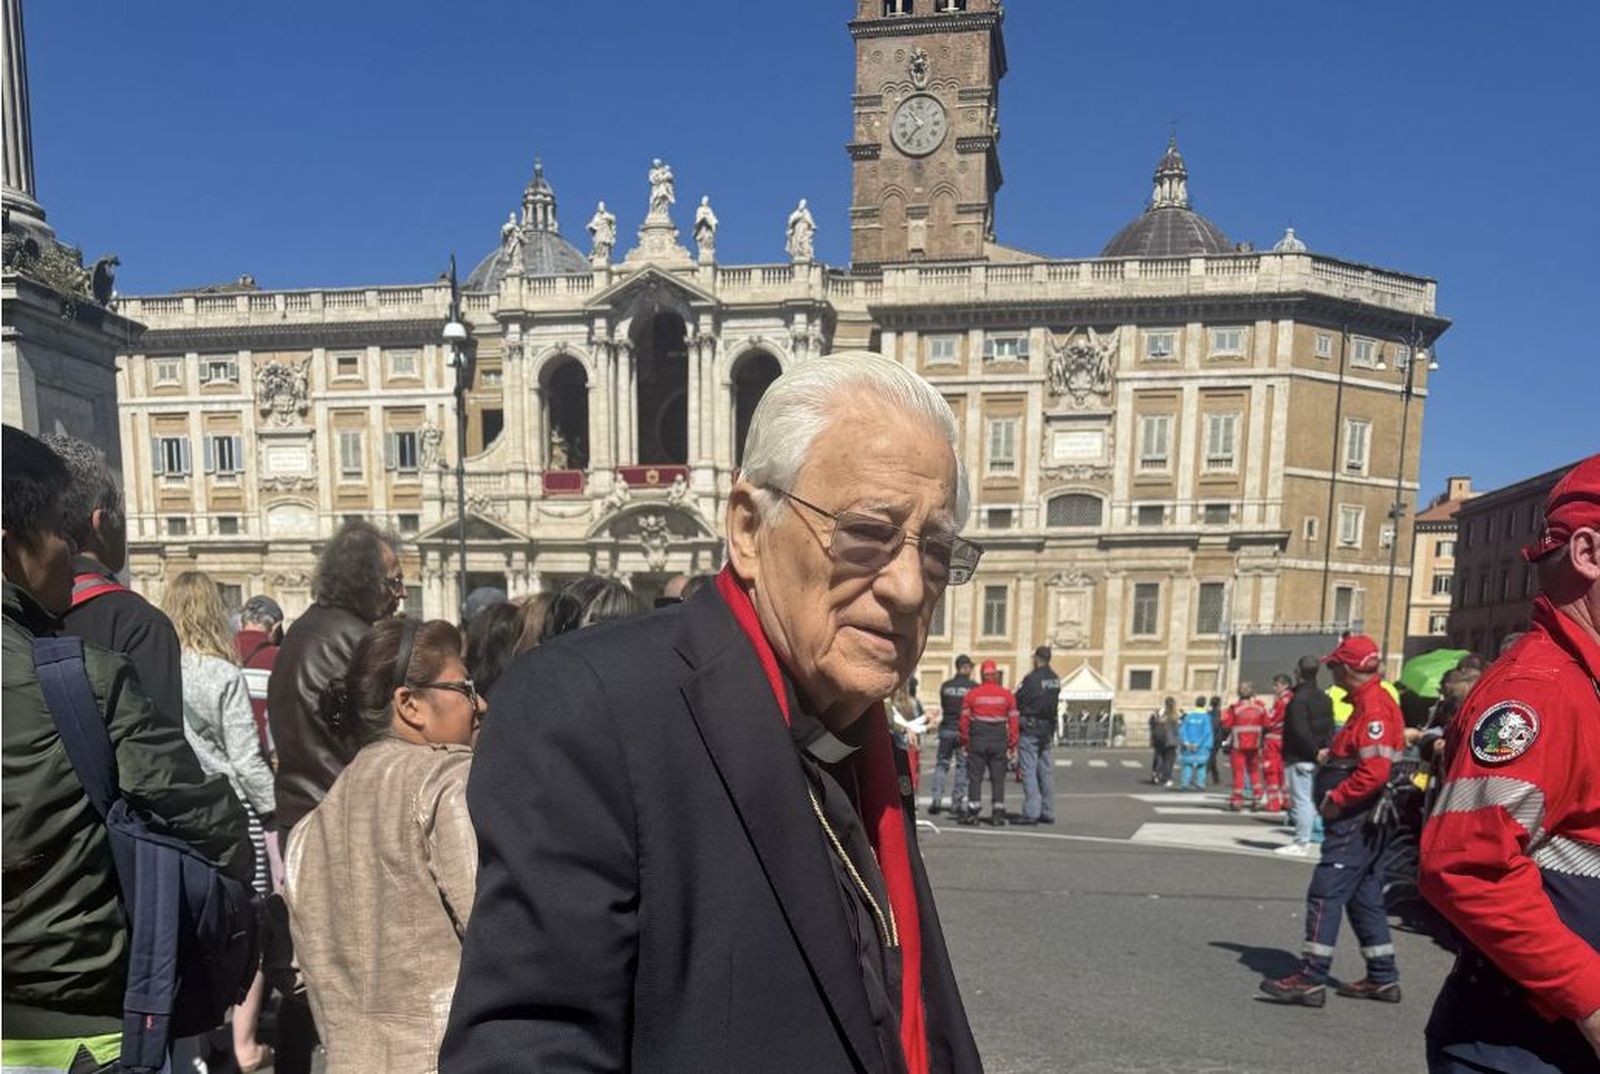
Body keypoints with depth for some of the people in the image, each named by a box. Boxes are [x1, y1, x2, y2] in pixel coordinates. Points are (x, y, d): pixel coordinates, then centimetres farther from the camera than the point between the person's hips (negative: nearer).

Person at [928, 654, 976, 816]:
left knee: (941, 764, 11)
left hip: (947, 729, 2)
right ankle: (957, 803, 6)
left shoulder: (945, 686, 3)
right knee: (962, 766, 6)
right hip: (965, 731, -2)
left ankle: (936, 801, 3)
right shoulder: (974, 687, -6)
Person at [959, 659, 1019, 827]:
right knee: (998, 778, 7)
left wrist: (965, 742, 9)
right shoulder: (1007, 695, 2)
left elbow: (964, 719, 0)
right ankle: (998, 814, 7)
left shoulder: (971, 694, -1)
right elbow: (1013, 721, 2)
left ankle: (973, 813, 1)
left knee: (975, 777, 3)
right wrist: (1013, 745, 7)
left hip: (977, 740, -1)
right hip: (999, 741, 1)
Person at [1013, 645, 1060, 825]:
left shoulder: (1032, 678, -16)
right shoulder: (1056, 679, 7)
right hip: (1048, 729, 7)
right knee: (1046, 770, 12)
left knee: (1029, 770, -4)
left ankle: (1031, 813, -6)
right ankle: (1048, 812, 17)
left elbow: (1017, 702, -12)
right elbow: (1054, 703, 9)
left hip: (1030, 728, -7)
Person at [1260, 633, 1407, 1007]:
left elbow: (1375, 770, -26)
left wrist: (1336, 799, -18)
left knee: (1325, 894, -8)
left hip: (1356, 820, -11)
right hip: (1363, 819, 11)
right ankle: (1383, 978, 25)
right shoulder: (1369, 702, 14)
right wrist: (1334, 754, 6)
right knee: (1365, 896, 17)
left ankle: (1311, 979, -5)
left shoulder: (1374, 706, -18)